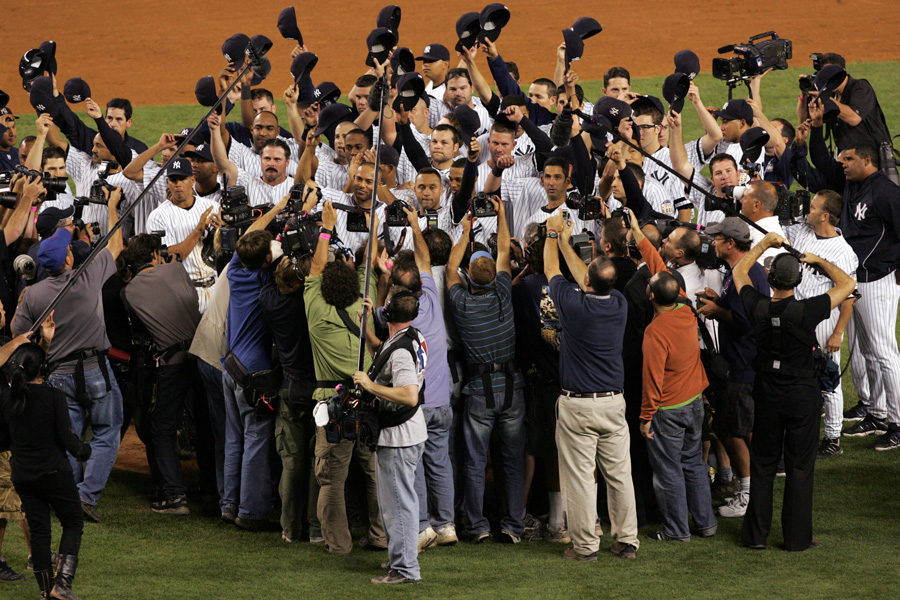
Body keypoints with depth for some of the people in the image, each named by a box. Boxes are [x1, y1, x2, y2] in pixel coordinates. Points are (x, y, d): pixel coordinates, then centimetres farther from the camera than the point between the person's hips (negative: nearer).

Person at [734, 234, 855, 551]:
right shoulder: (807, 311, -20)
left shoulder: (758, 308, -11)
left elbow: (739, 271, 9)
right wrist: (818, 261, 2)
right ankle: (797, 538, 10)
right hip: (803, 394, -3)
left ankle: (756, 534, 16)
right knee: (799, 467, 6)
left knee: (762, 464, 14)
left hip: (767, 391, 3)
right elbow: (847, 284, -9)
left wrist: (765, 243, 14)